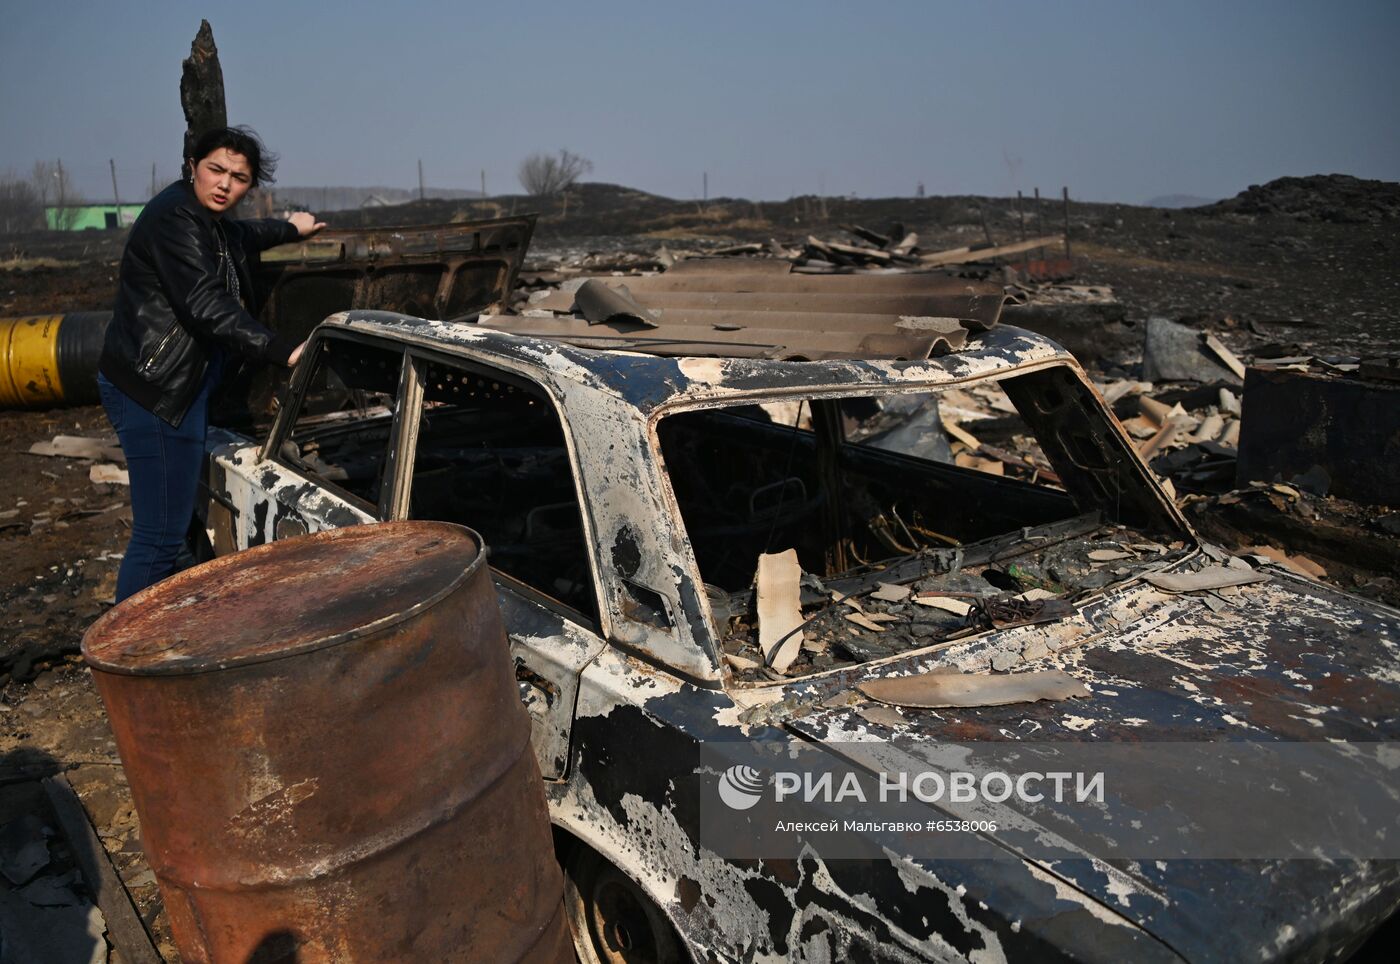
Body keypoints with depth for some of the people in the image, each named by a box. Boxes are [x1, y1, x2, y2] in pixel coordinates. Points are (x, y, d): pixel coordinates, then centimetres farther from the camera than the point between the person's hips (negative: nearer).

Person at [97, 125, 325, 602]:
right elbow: (205, 305, -26)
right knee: (160, 535, -12)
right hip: (153, 390, -10)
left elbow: (243, 234, 42)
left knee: (175, 524, 14)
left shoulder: (214, 222, 16)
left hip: (182, 386, 11)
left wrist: (290, 228, 58)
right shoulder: (174, 216, -15)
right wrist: (283, 350, -29)